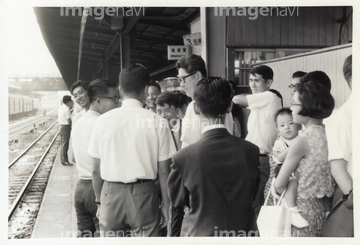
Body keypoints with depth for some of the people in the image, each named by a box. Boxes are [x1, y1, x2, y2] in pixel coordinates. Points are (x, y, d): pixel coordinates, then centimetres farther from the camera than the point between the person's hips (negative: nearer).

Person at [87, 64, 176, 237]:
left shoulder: (103, 120, -1)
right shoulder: (157, 122, -6)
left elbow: (96, 169, 3)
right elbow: (163, 171, -4)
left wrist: (99, 200, 14)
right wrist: (165, 204, 6)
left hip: (111, 193, 2)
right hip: (143, 193, -2)